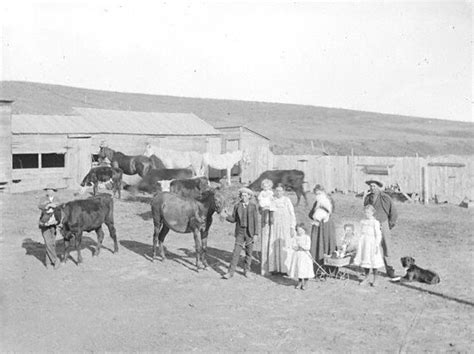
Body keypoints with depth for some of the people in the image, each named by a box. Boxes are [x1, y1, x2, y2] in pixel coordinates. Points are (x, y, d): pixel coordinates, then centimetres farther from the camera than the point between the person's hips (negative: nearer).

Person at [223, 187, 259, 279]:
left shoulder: (253, 206, 0)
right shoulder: (237, 206, 4)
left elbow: (256, 220, 0)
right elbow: (233, 219, 4)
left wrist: (255, 233, -5)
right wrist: (227, 216, -17)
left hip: (249, 232, 0)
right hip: (240, 232, 0)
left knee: (249, 253, 7)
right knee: (236, 252, -4)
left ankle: (247, 271, 20)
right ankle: (231, 272, -2)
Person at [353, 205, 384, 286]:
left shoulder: (375, 222, -10)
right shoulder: (363, 222, 8)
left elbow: (378, 235, -10)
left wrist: (377, 246, -14)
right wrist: (360, 244, 17)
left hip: (372, 243, -5)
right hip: (363, 243, 5)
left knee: (373, 261, 2)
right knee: (364, 261, 10)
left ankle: (374, 279, 15)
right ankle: (366, 277, 25)